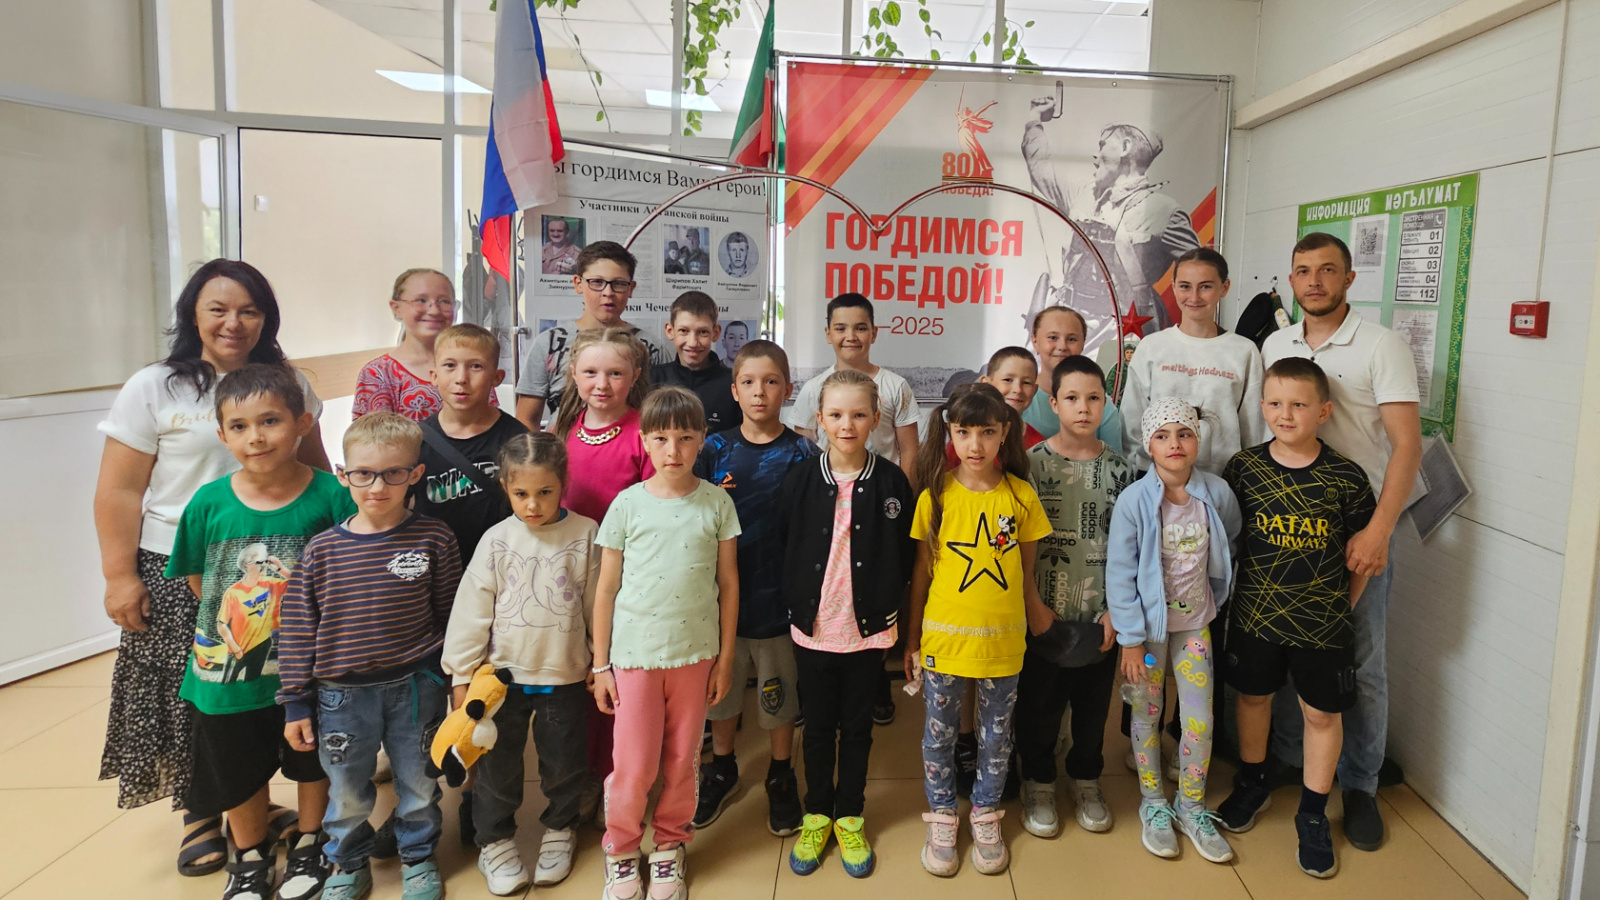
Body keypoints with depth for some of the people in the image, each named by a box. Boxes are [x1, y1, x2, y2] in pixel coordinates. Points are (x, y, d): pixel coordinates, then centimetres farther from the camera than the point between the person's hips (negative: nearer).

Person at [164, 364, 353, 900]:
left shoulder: (331, 496, -18)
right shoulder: (209, 503, -12)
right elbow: (197, 580, 2)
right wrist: (229, 623, -2)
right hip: (227, 673, 2)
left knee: (312, 764, 20)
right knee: (237, 774, 22)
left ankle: (309, 844, 46)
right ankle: (251, 855, 48)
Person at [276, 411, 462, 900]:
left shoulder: (433, 539, -9)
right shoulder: (321, 550, -8)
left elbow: (451, 616, -1)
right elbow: (298, 631, -2)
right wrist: (296, 704, 0)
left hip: (416, 688, -1)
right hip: (341, 694, 1)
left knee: (419, 784, 16)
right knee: (346, 791, 17)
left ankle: (418, 857, 40)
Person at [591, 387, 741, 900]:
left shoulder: (716, 503, -2)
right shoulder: (628, 503, -4)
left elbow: (728, 583, 4)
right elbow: (606, 589, 1)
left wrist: (726, 657, 4)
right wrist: (600, 665, 1)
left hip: (695, 653, 1)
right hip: (635, 652, -1)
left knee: (681, 761, 11)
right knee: (634, 766, 3)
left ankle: (669, 847, 33)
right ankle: (621, 850, 27)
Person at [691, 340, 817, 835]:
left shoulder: (801, 454, -5)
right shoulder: (715, 449, 0)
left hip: (778, 593, -2)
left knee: (779, 691, 11)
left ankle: (781, 777, 33)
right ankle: (722, 768, 39)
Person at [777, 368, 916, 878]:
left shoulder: (891, 482, -6)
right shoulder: (800, 481, -5)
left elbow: (904, 554, 0)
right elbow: (783, 550, 1)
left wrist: (886, 606, -3)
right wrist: (796, 607, -1)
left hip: (868, 628, 0)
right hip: (813, 627, 1)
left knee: (857, 727, 14)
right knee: (818, 726, 15)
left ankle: (850, 817, 31)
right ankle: (817, 816, 31)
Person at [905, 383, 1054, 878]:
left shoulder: (1021, 495, -5)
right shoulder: (936, 495, -6)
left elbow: (1026, 570, 6)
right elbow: (922, 569, 0)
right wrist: (912, 637, 4)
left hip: (1002, 640, 1)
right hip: (944, 637, -1)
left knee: (996, 733, 14)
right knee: (939, 733, 11)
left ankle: (985, 817, 35)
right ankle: (942, 819, 31)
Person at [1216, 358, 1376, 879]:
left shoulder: (1346, 478, -11)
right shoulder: (1244, 467, -7)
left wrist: (1345, 602, 0)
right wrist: (1235, 589, 4)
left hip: (1322, 621, -1)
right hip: (1256, 614, 2)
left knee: (1321, 714, 9)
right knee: (1253, 696, 18)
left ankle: (1312, 816, 26)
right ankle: (1253, 783, 41)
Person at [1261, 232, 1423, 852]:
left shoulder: (1380, 346, -7)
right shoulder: (1273, 346, 7)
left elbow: (1407, 444, -13)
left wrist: (1378, 532, -22)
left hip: (1359, 527, -4)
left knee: (1361, 661, 4)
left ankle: (1360, 785, 18)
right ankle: (1283, 760, 27)